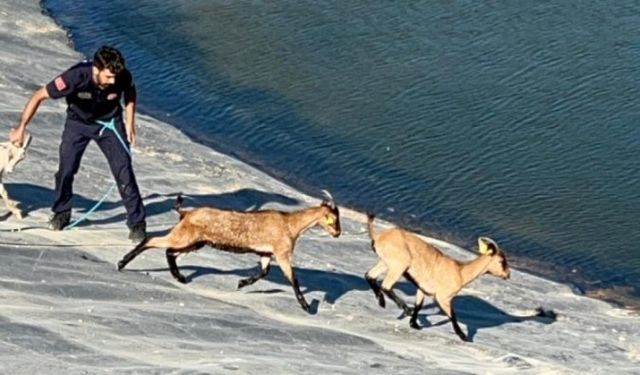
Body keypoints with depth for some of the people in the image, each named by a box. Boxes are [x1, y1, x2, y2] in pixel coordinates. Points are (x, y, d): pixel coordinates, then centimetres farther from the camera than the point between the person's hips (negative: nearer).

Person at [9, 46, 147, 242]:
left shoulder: (123, 77, -29)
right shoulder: (76, 77, -35)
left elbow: (130, 93, -1)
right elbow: (38, 96, -23)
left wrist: (130, 123, -7)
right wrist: (21, 128, -18)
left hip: (109, 123, 0)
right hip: (78, 123, 0)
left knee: (124, 171, -10)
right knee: (66, 169, -5)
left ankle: (137, 223, 0)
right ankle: (61, 213, 21)